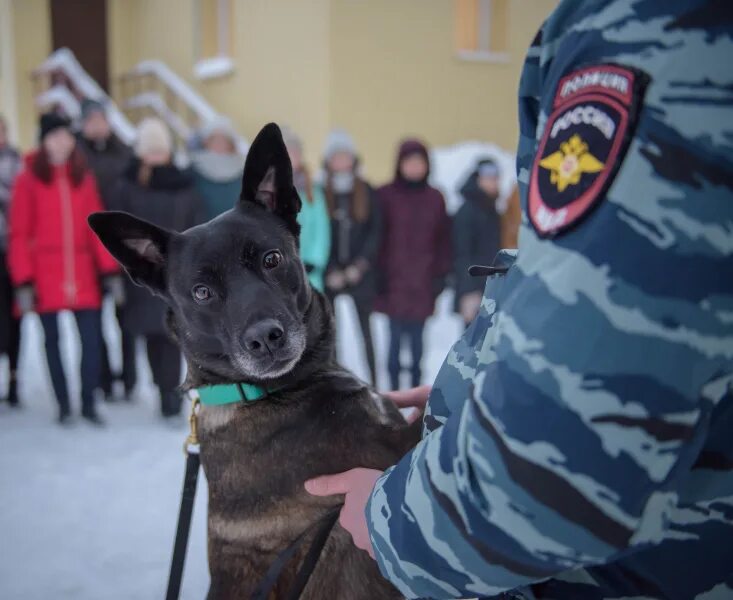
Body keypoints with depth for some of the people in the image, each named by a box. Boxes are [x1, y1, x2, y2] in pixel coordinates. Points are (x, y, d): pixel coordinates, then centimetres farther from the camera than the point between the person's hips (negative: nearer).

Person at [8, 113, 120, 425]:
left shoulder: (83, 177, 7)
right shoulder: (28, 179, -2)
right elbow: (19, 234, -4)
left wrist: (109, 269, -1)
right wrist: (23, 281, -9)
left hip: (83, 275, 2)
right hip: (45, 276, -2)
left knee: (92, 338, -2)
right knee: (52, 340, 9)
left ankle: (88, 402, 12)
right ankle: (63, 405, 21)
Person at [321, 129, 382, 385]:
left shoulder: (367, 192, 6)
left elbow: (375, 231, 4)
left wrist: (360, 265, -5)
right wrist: (329, 271, -7)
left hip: (361, 273, 1)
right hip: (329, 274, 0)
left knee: (366, 328, 2)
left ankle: (373, 384, 9)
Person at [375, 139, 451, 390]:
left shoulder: (435, 198, 9)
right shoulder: (385, 196, 0)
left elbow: (443, 240, 11)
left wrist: (441, 275, 6)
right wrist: (377, 274, -6)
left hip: (422, 284, 2)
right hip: (393, 282, -2)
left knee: (417, 337, 6)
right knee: (396, 336, -1)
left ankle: (416, 386, 16)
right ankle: (394, 389, 9)